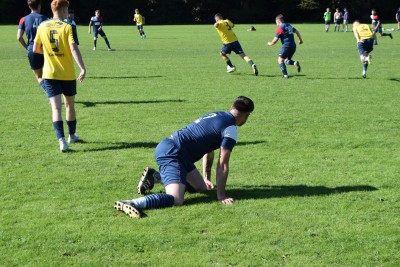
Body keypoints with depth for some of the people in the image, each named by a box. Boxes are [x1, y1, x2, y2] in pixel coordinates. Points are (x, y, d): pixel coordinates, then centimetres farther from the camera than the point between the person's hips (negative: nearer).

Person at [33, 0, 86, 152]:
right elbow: (73, 48, -21)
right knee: (70, 105, 18)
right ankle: (72, 135, 34)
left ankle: (62, 140, -21)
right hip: (68, 74, -1)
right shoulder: (67, 27, -9)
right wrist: (82, 68, -25)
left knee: (56, 108, -4)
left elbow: (35, 49, 10)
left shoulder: (42, 27, 2)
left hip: (50, 74, 1)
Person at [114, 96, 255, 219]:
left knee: (201, 187, 20)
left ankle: (155, 176, 20)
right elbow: (222, 165, -9)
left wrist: (207, 178, 39)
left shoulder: (217, 115, 21)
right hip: (172, 153, -10)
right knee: (176, 200, -26)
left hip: (167, 146, 10)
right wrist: (221, 195, -2)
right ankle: (129, 204, -39)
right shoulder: (231, 130, -7)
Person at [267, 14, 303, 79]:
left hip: (286, 45, -8)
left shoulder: (280, 28, -6)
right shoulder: (289, 25, 16)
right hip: (293, 45, 8)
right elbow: (296, 32, 25)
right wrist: (300, 39, 39)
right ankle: (295, 63, -13)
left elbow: (275, 40, -7)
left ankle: (285, 75, -12)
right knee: (286, 60, 18)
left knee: (280, 60, -1)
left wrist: (270, 43, 13)